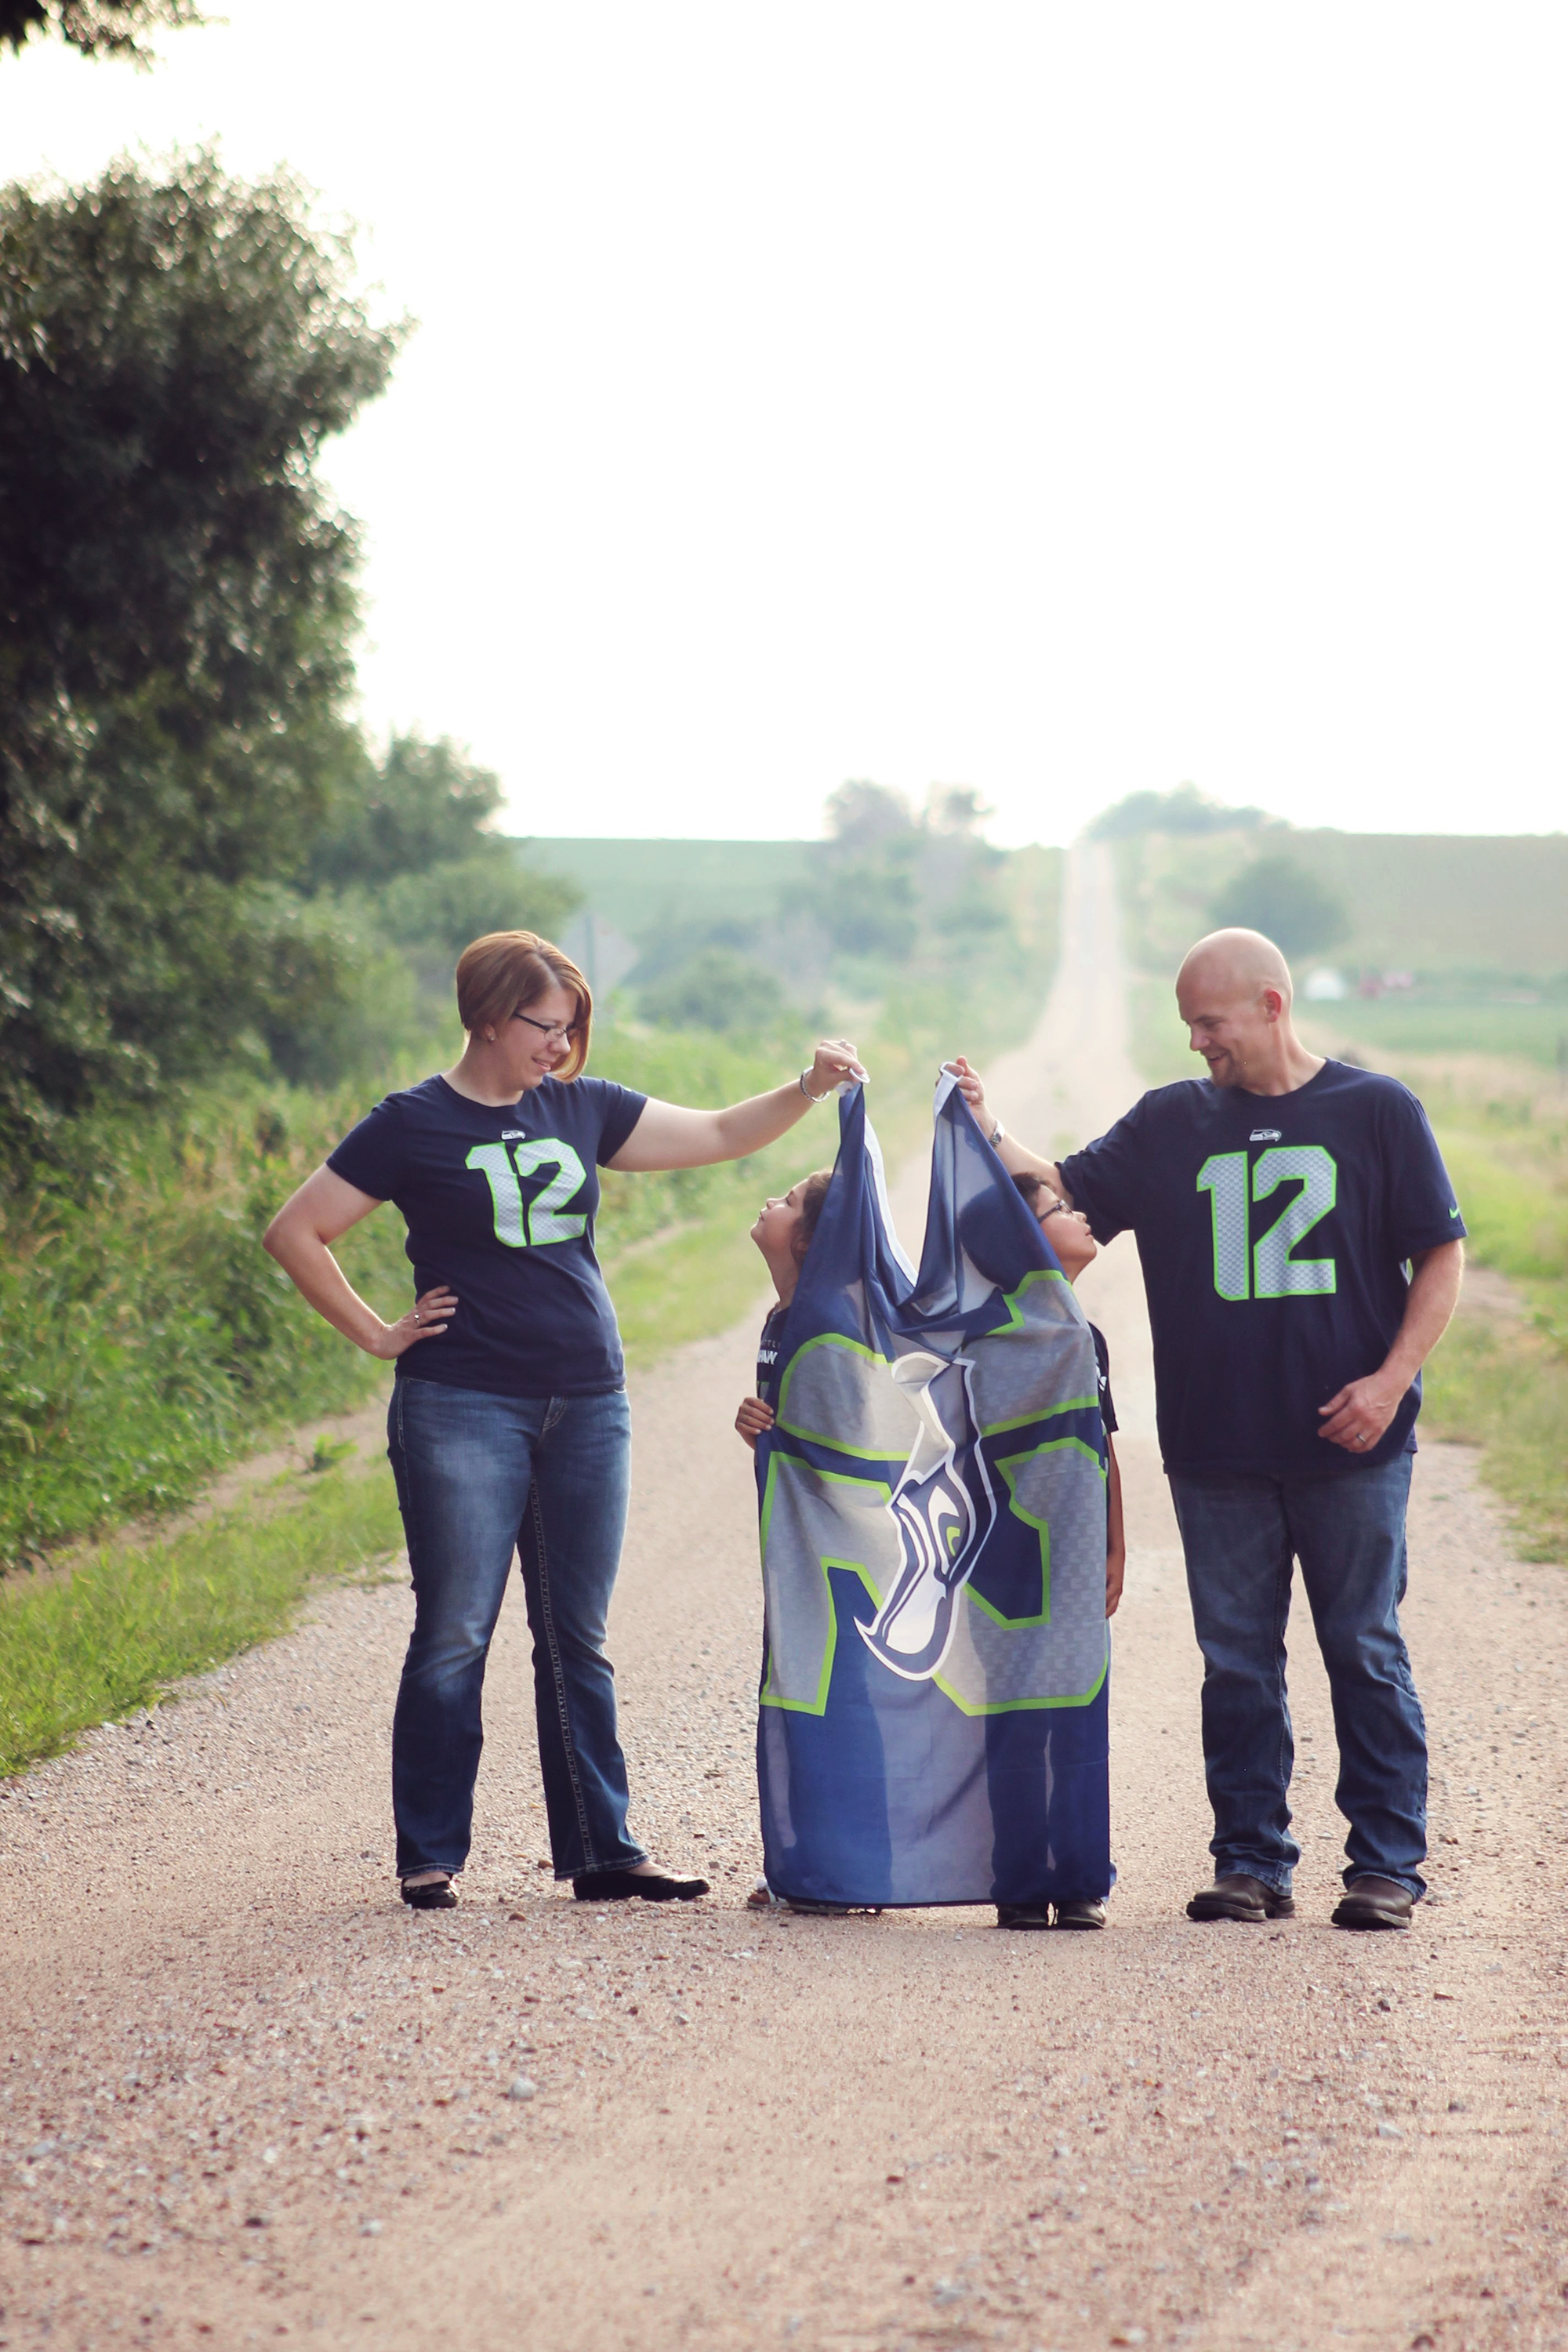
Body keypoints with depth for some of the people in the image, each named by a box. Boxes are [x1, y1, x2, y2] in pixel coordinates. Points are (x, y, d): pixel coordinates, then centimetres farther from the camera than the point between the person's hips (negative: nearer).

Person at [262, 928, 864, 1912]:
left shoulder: (580, 1108, 11)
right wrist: (378, 1335, -3)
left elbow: (717, 1136, 17)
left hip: (588, 1406, 5)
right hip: (464, 1410, -5)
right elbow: (296, 1233, 0)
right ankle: (430, 1857, 5)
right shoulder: (413, 1125, -2)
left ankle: (603, 1852, 13)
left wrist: (810, 1088, 3)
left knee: (578, 1642, 9)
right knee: (455, 1636, -3)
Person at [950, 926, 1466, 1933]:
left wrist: (1392, 1378, -9)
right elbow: (1070, 1193, 7)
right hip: (1216, 1450, 3)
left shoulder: (1378, 1111, 2)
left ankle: (1389, 1865, 8)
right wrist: (991, 1135, -10)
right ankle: (1252, 1862, 13)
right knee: (1238, 1661, 5)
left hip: (1351, 1445, -3)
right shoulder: (1171, 1123, 10)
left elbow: (1441, 1256, 2)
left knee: (1366, 1653, 1)